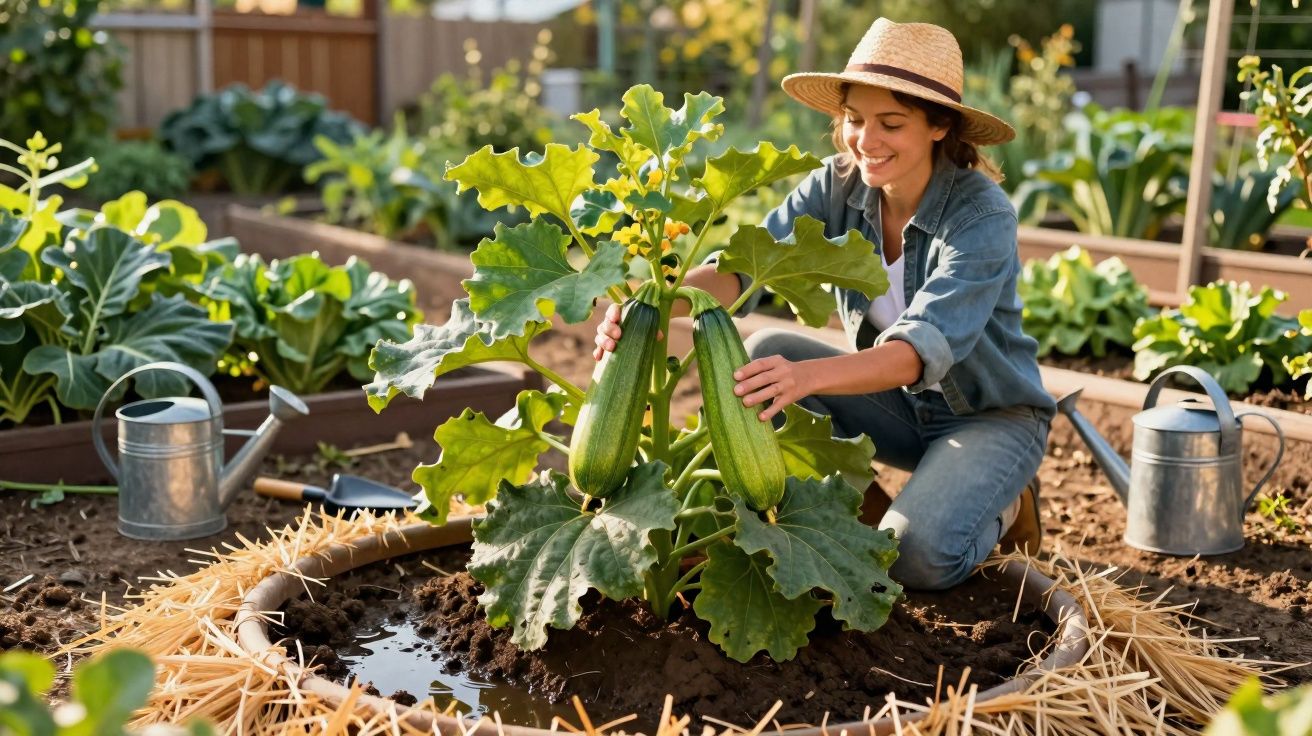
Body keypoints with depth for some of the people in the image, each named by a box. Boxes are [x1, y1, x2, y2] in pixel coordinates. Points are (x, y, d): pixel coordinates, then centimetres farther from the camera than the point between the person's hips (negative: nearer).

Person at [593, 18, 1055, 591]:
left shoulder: (983, 215, -26)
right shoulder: (837, 187, -11)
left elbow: (923, 348, -39)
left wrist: (808, 376, -57)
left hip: (993, 416, -5)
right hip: (895, 403, 5)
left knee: (917, 556, -30)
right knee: (764, 352, -19)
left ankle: (1000, 510, 6)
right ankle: (866, 511, -1)